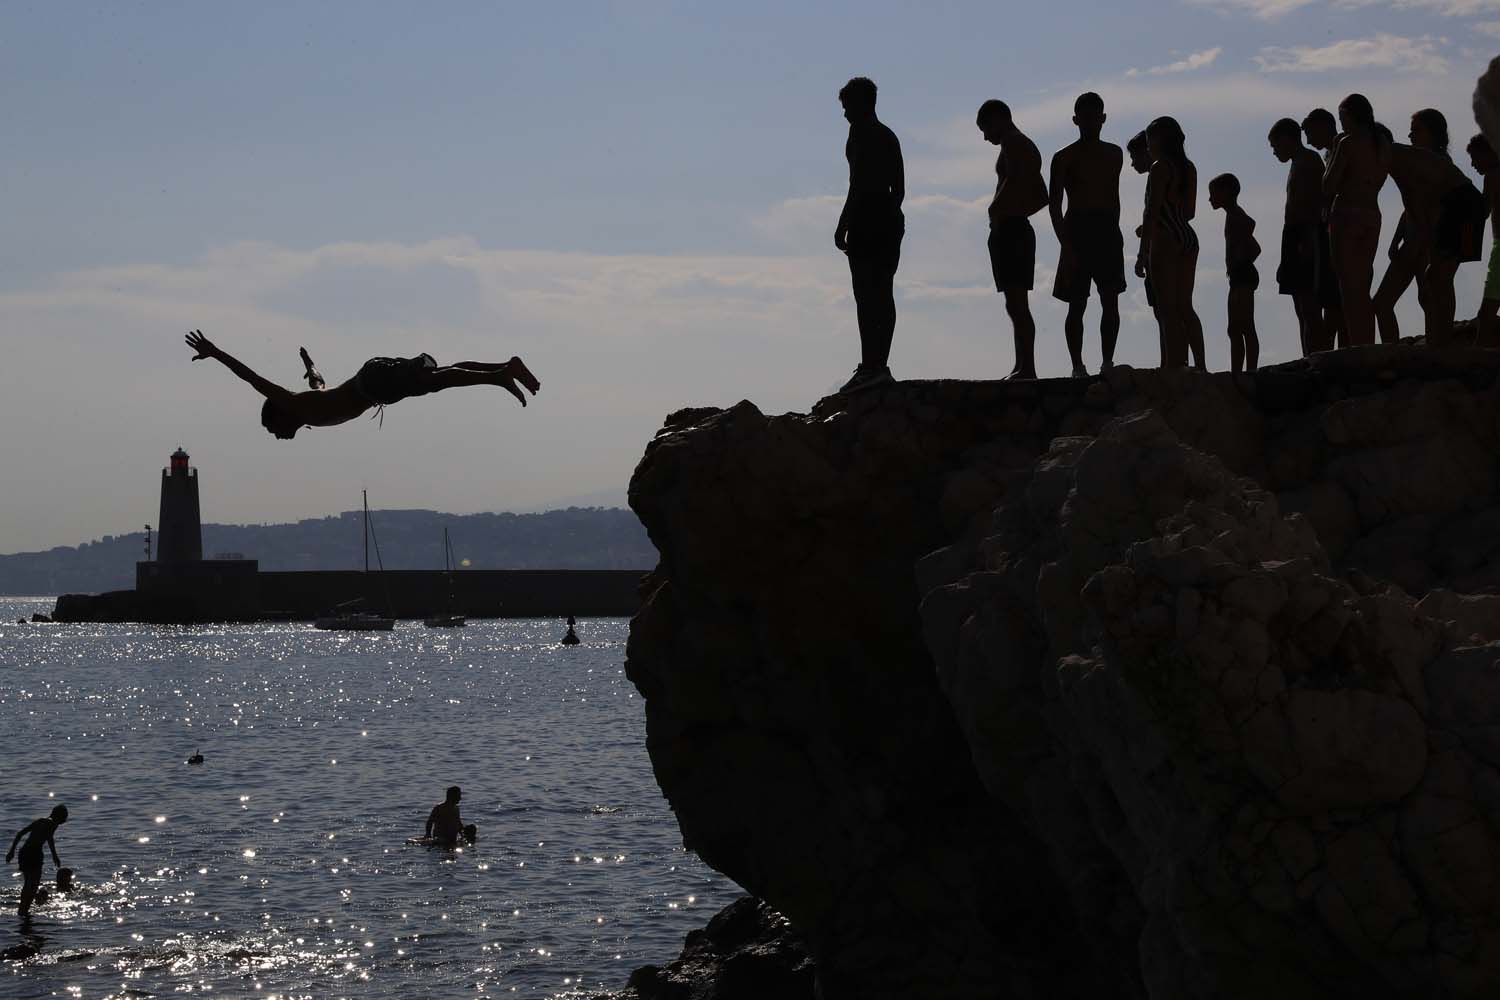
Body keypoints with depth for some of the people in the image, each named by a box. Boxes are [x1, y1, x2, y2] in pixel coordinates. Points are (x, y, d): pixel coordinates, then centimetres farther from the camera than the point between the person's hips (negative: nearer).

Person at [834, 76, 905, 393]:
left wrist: (843, 224, -16)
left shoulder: (860, 132, -7)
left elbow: (858, 181, -16)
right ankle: (879, 364, 9)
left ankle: (871, 365, -17)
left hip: (867, 221, -9)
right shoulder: (889, 136, 19)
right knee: (883, 294, 8)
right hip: (891, 220, 9)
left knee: (865, 294, -11)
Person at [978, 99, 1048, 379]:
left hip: (1008, 231, -10)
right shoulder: (1028, 147, 22)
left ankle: (1026, 367, -16)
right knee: (1017, 305, 12)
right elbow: (1042, 197, 29)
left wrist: (995, 210, -15)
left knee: (1016, 303, -12)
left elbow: (1015, 180, -26)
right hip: (1020, 229, 10)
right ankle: (1023, 367, 14)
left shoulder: (1012, 145, -9)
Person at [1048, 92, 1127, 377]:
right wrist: (1065, 243, -15)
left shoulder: (1114, 154, 13)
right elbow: (1054, 204, -6)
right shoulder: (1065, 158, -1)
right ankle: (1078, 367, 1)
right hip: (1077, 231, -4)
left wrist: (1114, 233, 13)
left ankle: (1107, 362, 3)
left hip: (1108, 233, 4)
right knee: (1077, 303, -3)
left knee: (1111, 301, -3)